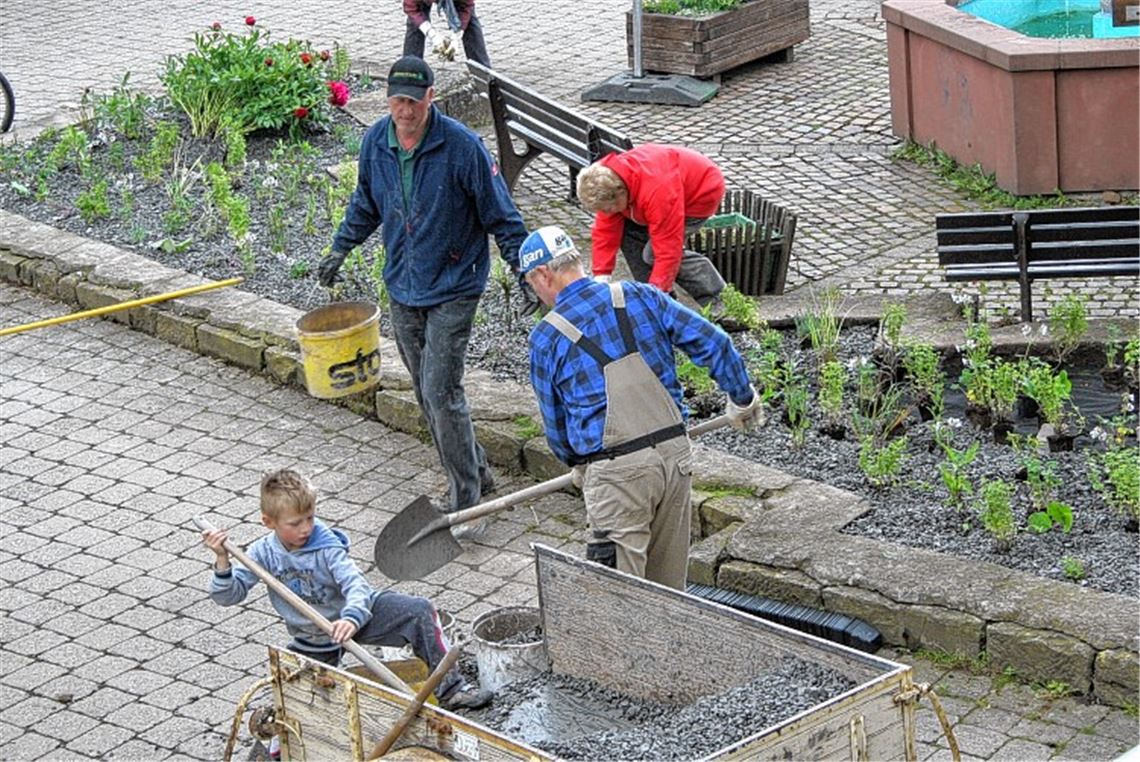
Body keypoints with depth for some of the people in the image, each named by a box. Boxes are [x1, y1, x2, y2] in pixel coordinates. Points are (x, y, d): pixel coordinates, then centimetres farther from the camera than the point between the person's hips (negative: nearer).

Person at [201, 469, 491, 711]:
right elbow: (228, 595, -11)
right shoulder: (263, 553, -12)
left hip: (357, 615, -2)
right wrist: (223, 561, -30)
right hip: (314, 642, 2)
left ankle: (450, 688, -14)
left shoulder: (326, 547, -21)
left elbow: (355, 584, -32)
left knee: (420, 611, -21)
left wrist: (352, 618, -52)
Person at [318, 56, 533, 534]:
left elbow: (500, 215, -9)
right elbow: (365, 203, 19)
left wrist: (524, 272, -12)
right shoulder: (376, 142, -1)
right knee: (427, 395, 12)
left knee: (442, 394, -12)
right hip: (403, 289, 6)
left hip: (453, 288, -6)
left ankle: (466, 501, -2)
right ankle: (475, 473, 28)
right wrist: (339, 250, 24)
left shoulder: (461, 146, -17)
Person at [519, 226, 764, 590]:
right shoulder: (639, 297, 6)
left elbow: (554, 421, 9)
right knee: (668, 581, 17)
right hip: (675, 451, 5)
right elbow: (714, 342, 4)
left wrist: (577, 465, 28)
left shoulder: (547, 337, -2)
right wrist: (742, 398, 19)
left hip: (616, 469, -5)